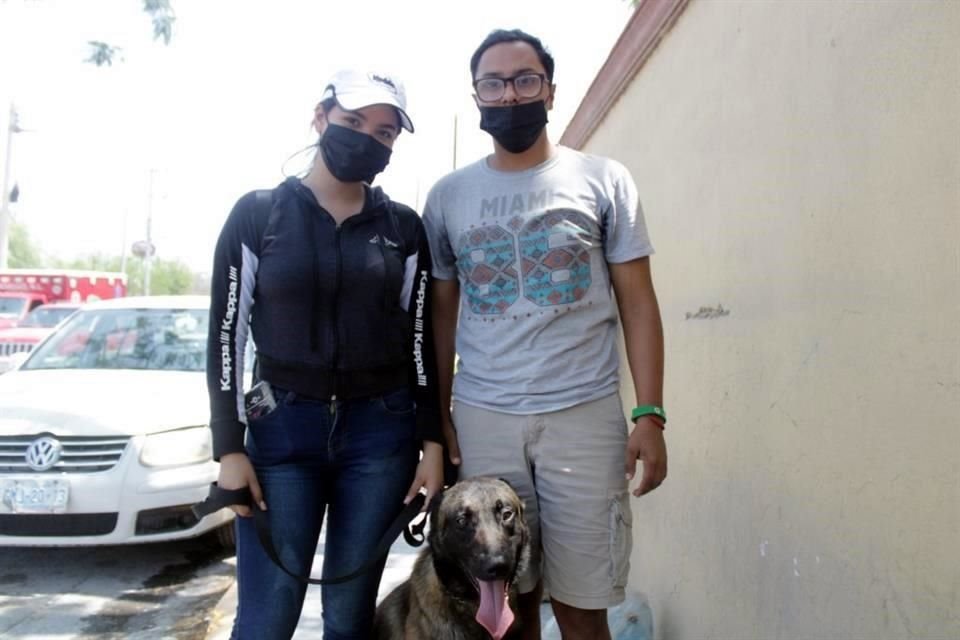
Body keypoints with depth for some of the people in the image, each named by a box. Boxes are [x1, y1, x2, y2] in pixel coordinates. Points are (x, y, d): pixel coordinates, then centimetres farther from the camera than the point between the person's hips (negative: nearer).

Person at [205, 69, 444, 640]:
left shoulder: (404, 227, 6)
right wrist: (230, 447, -4)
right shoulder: (258, 215, 1)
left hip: (382, 430, 2)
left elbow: (421, 337, 6)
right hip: (282, 428, -1)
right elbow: (227, 334, 0)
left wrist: (433, 443, 1)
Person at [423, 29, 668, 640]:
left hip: (585, 415, -1)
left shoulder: (604, 180, 4)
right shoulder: (447, 195, 9)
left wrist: (650, 415, -6)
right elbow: (442, 314, 12)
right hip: (481, 418, 2)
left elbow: (638, 304, 3)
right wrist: (438, 417, 6)